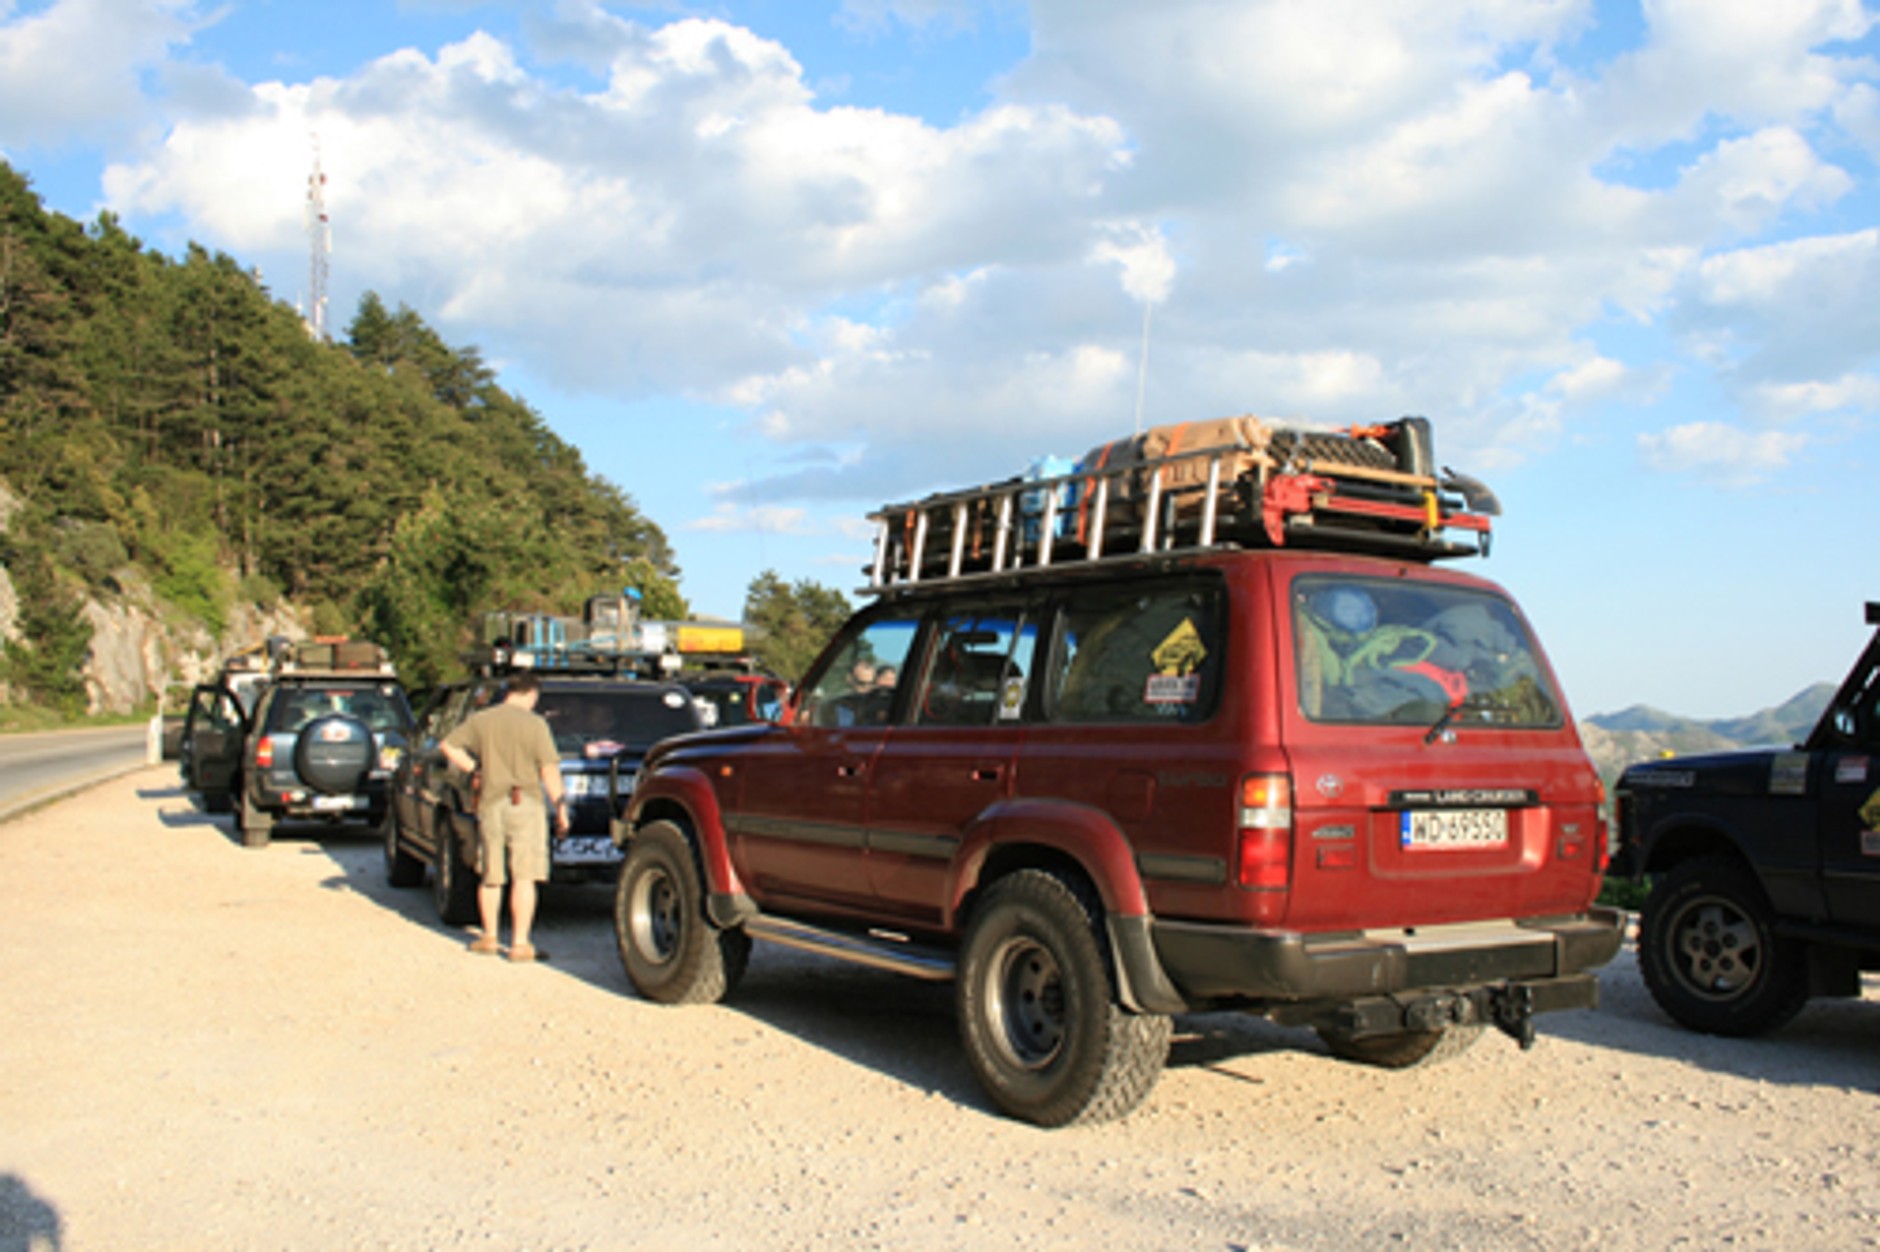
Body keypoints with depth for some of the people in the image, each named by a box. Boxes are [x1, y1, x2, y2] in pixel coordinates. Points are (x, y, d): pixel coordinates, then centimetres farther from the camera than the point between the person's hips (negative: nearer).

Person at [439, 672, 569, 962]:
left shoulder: (480, 720, 6)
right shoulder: (535, 724, -7)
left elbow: (448, 745, 9)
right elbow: (549, 770, -11)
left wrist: (474, 768, 11)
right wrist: (560, 807, -6)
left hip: (490, 804, 4)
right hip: (525, 803, -4)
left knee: (491, 876, 15)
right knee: (524, 877, -3)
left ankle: (489, 938, 27)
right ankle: (520, 944, -5)